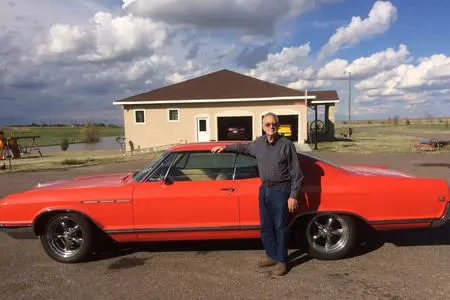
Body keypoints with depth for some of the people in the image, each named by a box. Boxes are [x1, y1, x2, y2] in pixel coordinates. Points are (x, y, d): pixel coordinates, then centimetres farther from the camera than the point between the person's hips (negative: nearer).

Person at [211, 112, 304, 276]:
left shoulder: (286, 144, -11)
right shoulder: (259, 143, 5)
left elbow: (296, 173, -9)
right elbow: (244, 147, 28)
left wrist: (293, 196, -12)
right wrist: (225, 147, 23)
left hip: (280, 190, -6)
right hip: (264, 189, 6)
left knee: (280, 227, 3)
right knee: (266, 226, 14)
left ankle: (281, 261, 18)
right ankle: (272, 256, 30)